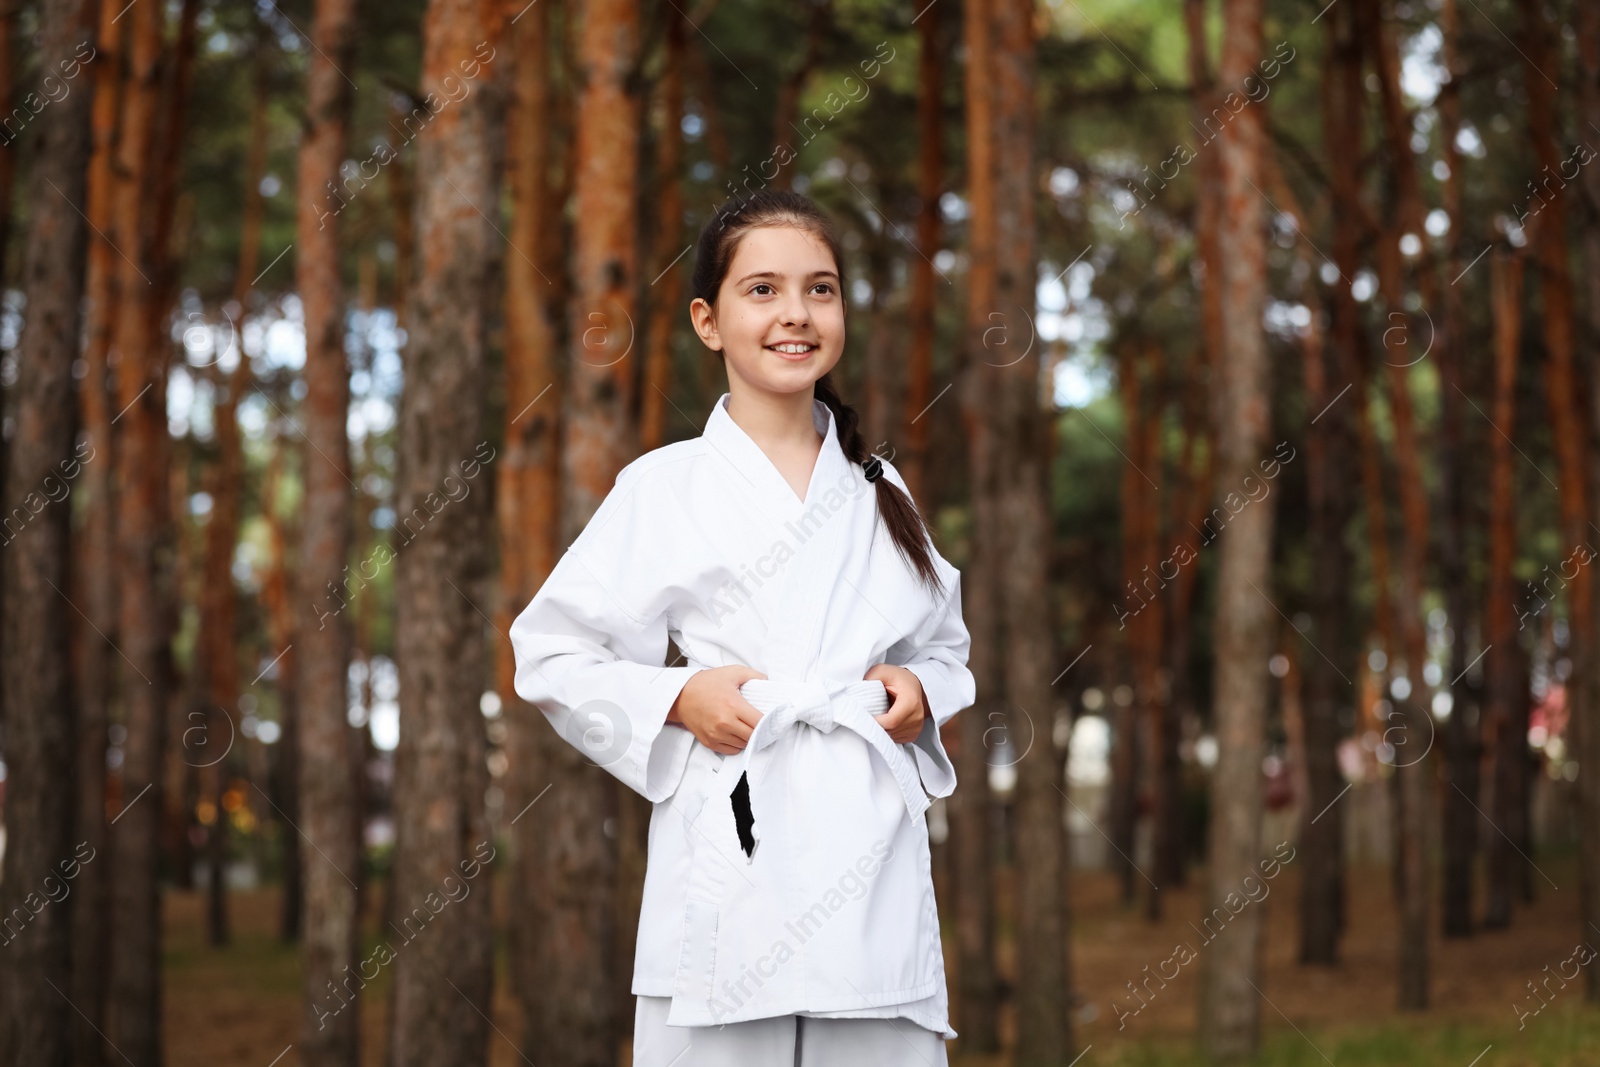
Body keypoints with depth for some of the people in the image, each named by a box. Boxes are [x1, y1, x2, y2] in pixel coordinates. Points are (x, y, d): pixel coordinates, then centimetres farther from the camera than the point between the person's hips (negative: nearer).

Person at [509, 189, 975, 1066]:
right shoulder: (663, 490, 2)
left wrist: (923, 689, 3)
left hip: (873, 862, 3)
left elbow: (945, 641, 25)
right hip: (732, 853, -3)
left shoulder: (879, 493, 13)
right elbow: (548, 655, 4)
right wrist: (676, 699, -10)